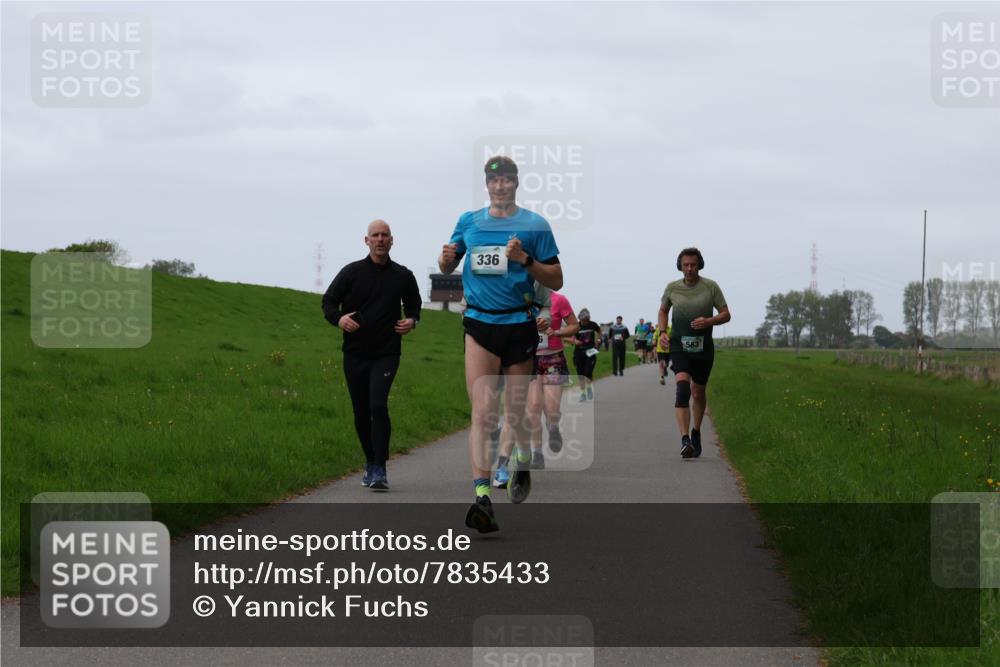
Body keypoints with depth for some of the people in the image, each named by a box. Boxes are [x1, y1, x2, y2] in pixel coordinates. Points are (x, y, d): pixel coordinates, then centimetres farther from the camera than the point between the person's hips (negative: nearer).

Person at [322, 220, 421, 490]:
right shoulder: (351, 272, 3)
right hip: (355, 353, 2)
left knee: (378, 405, -19)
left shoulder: (403, 276, 6)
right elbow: (328, 301, 8)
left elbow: (413, 304, 22)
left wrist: (412, 320, -1)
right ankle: (370, 463, 26)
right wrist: (338, 318, -14)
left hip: (386, 354, -2)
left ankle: (379, 470, -19)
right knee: (361, 412, 7)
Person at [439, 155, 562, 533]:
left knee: (515, 413, 7)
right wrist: (446, 258, -3)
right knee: (482, 412, -14)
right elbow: (446, 268, 21)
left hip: (520, 324, -1)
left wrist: (525, 259, -13)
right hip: (480, 324, 1)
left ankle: (523, 463, 39)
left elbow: (556, 281, 3)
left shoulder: (535, 225, 3)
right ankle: (482, 496, -21)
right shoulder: (469, 222, 10)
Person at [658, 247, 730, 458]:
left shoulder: (711, 287, -2)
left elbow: (726, 315, 2)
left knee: (698, 393, 14)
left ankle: (696, 433, 39)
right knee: (683, 389, -21)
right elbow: (663, 310, 19)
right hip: (679, 347, -1)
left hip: (703, 348, 1)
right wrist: (663, 332, 3)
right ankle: (685, 441, -31)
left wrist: (709, 321, -18)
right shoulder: (672, 288, 2)